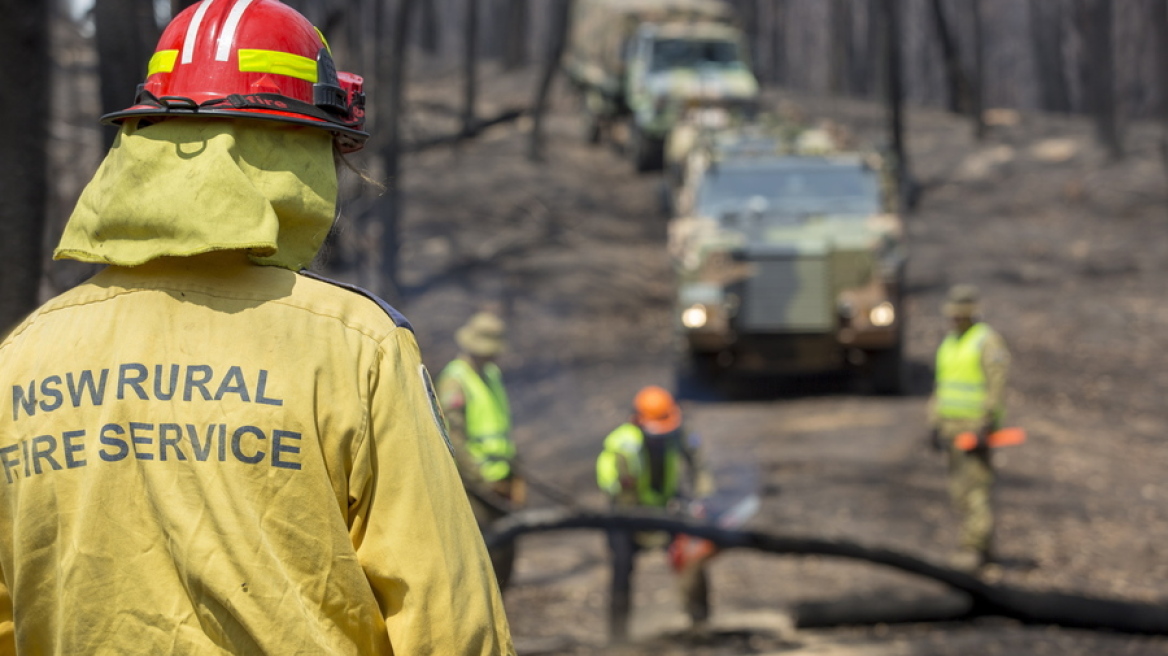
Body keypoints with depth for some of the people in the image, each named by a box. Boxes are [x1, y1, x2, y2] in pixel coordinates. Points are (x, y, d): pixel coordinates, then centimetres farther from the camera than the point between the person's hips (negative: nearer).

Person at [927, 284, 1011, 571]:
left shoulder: (988, 341, -10)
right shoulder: (948, 344, 16)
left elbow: (997, 387, -16)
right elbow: (941, 386, 20)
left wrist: (985, 426, -22)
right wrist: (934, 424, 12)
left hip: (977, 426, -8)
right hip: (952, 426, 8)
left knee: (974, 486, -12)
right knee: (959, 490, 7)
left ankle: (973, 549, -12)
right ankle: (985, 547, 13)